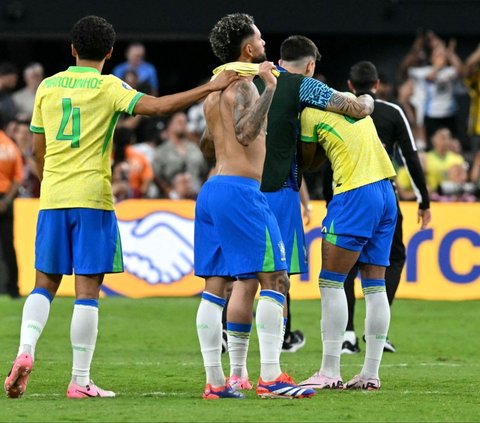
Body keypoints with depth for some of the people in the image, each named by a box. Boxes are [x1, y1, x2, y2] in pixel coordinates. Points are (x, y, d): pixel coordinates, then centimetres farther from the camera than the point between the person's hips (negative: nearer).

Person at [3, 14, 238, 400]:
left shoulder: (49, 86, 9)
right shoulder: (108, 87, -4)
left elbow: (38, 149, 14)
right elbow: (157, 106, -18)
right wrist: (211, 88, -15)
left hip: (52, 198, 4)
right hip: (92, 198, -4)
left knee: (45, 283, 13)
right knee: (87, 290, -2)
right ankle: (80, 381, -3)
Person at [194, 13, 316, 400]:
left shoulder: (214, 89, 18)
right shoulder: (243, 83, -8)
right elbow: (245, 134, -23)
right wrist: (269, 91, -22)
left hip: (211, 189, 9)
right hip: (241, 190, -9)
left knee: (215, 286, 6)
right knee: (275, 278, -7)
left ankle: (215, 380, 4)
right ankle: (270, 376, -13)